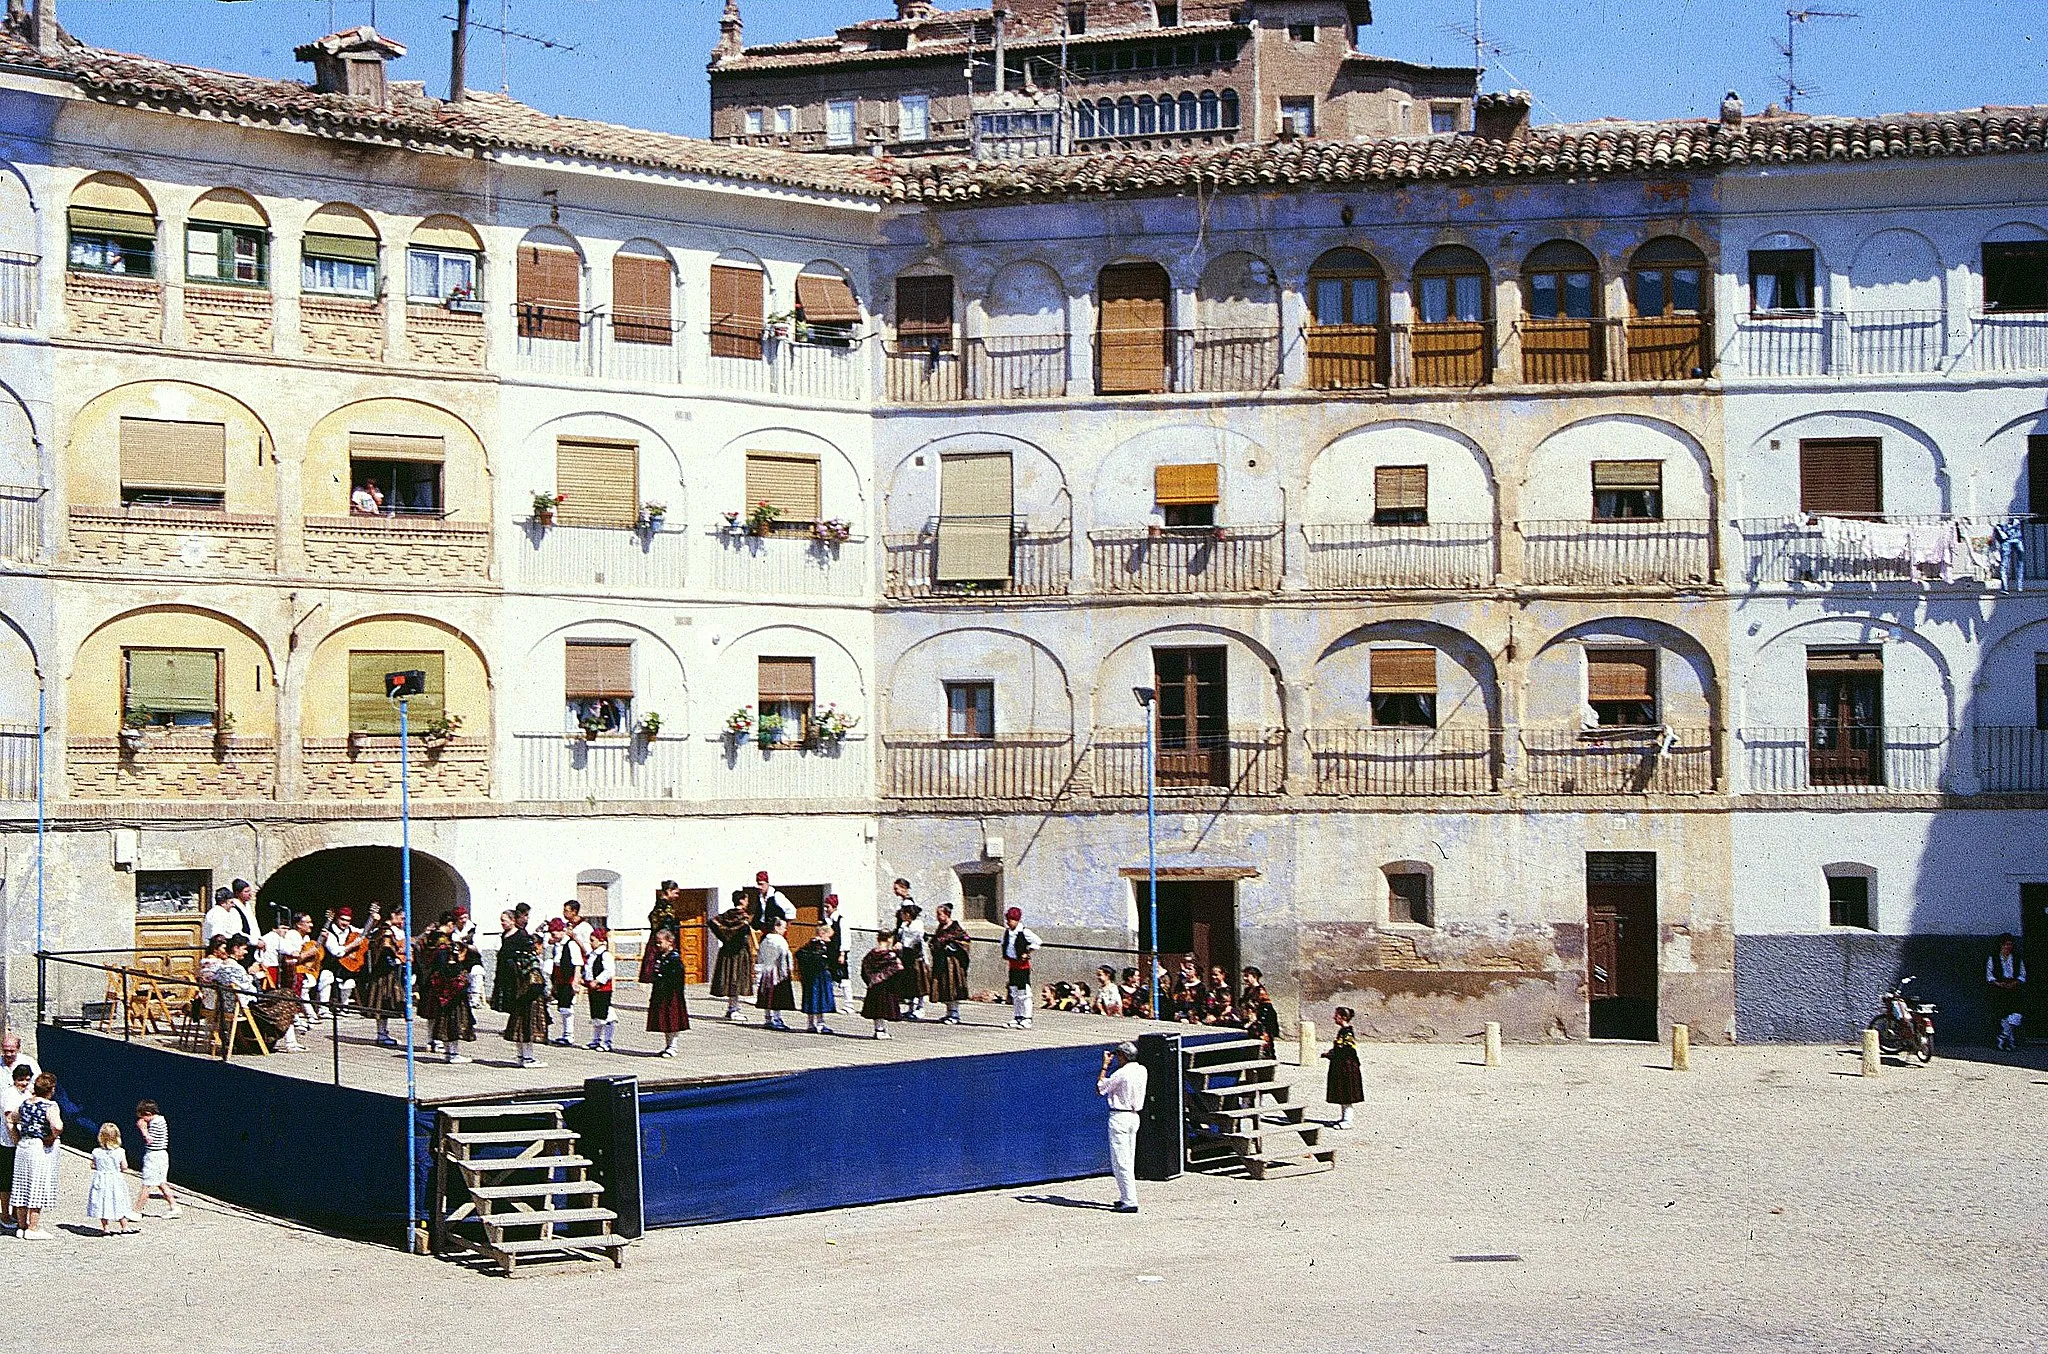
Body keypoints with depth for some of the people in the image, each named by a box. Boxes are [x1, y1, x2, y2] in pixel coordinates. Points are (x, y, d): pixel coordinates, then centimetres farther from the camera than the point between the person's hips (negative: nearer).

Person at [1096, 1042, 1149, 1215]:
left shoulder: (1121, 1073, -17)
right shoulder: (1142, 1070, 6)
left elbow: (1099, 1089, -7)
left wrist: (1104, 1066, -2)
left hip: (1119, 1117, -8)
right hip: (1134, 1116, 8)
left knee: (1120, 1162, -6)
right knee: (1129, 1161, 16)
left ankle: (1130, 1202, -10)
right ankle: (1127, 1197, 21)